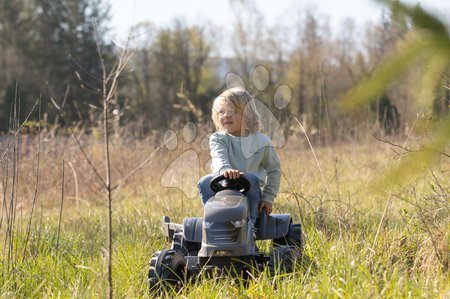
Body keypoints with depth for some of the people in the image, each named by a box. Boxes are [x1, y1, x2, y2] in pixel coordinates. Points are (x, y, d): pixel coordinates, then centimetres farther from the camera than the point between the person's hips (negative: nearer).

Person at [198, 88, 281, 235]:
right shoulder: (217, 139, 0)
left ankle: (249, 222, -26)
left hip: (249, 195, -1)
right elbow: (219, 157, -23)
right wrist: (225, 169, -47)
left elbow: (274, 170, 12)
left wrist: (268, 198, 2)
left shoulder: (261, 142, 1)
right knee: (205, 182, -28)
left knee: (250, 178, -33)